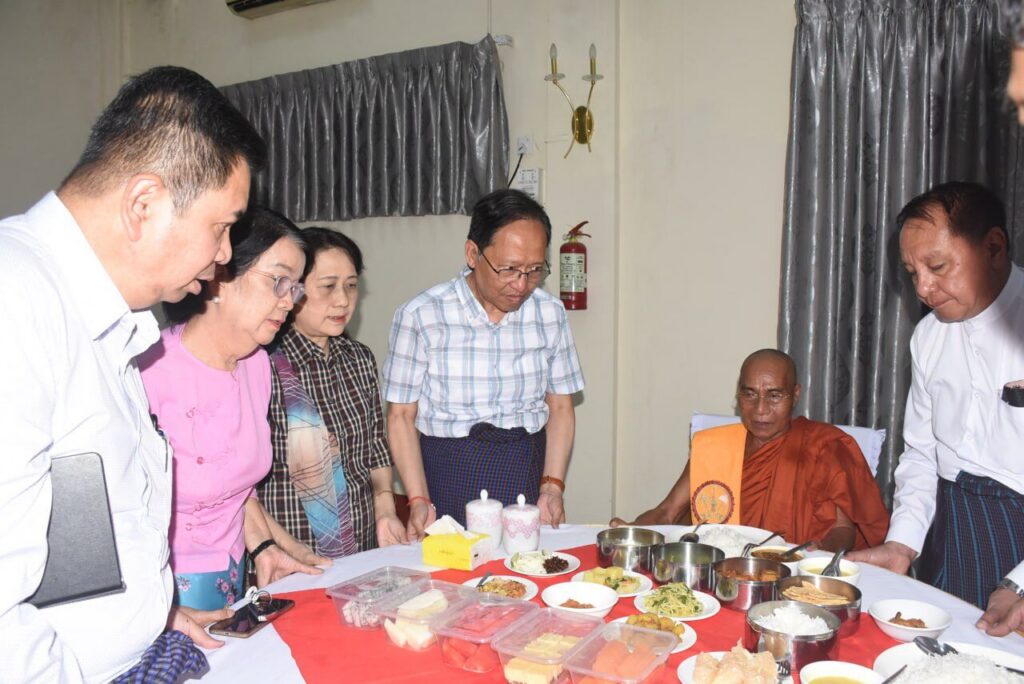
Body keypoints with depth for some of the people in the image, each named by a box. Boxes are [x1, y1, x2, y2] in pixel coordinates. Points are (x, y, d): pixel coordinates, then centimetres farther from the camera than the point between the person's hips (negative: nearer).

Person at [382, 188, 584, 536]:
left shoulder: (549, 312, 2)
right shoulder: (420, 316, -8)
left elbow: (560, 407, 7)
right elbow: (401, 416, -4)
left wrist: (553, 485, -4)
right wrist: (418, 500, -12)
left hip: (527, 470, 3)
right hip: (447, 477, -2)